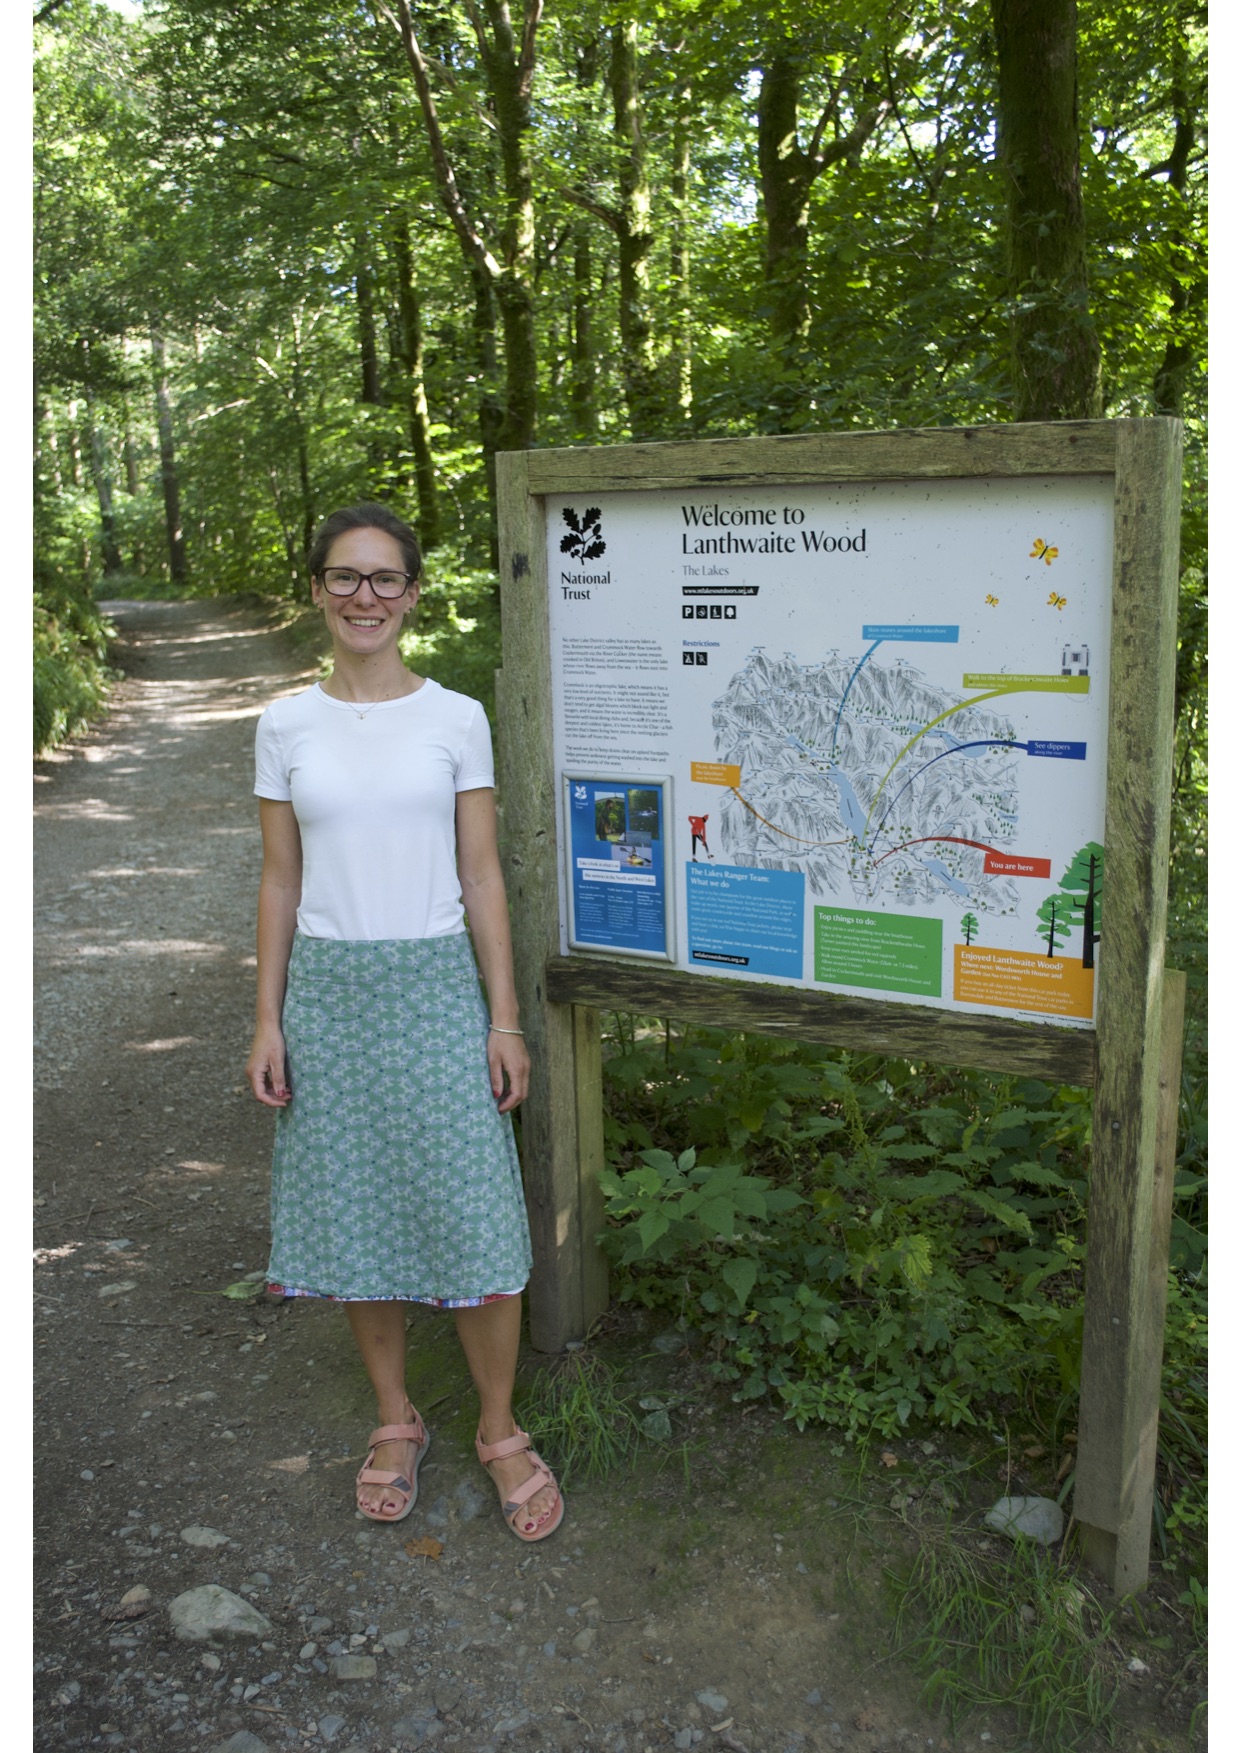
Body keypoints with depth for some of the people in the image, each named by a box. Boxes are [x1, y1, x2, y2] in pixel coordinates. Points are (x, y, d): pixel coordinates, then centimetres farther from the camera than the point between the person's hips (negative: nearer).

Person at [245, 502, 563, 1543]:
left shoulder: (457, 720, 0)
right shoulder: (287, 728, 4)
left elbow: (482, 877, 2)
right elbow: (280, 883, 7)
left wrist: (504, 1018, -1)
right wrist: (267, 1021, 3)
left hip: (433, 987, -1)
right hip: (328, 989, 2)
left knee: (475, 1217, -2)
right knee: (357, 1214, 10)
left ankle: (501, 1432, 19)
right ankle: (397, 1423, 30)